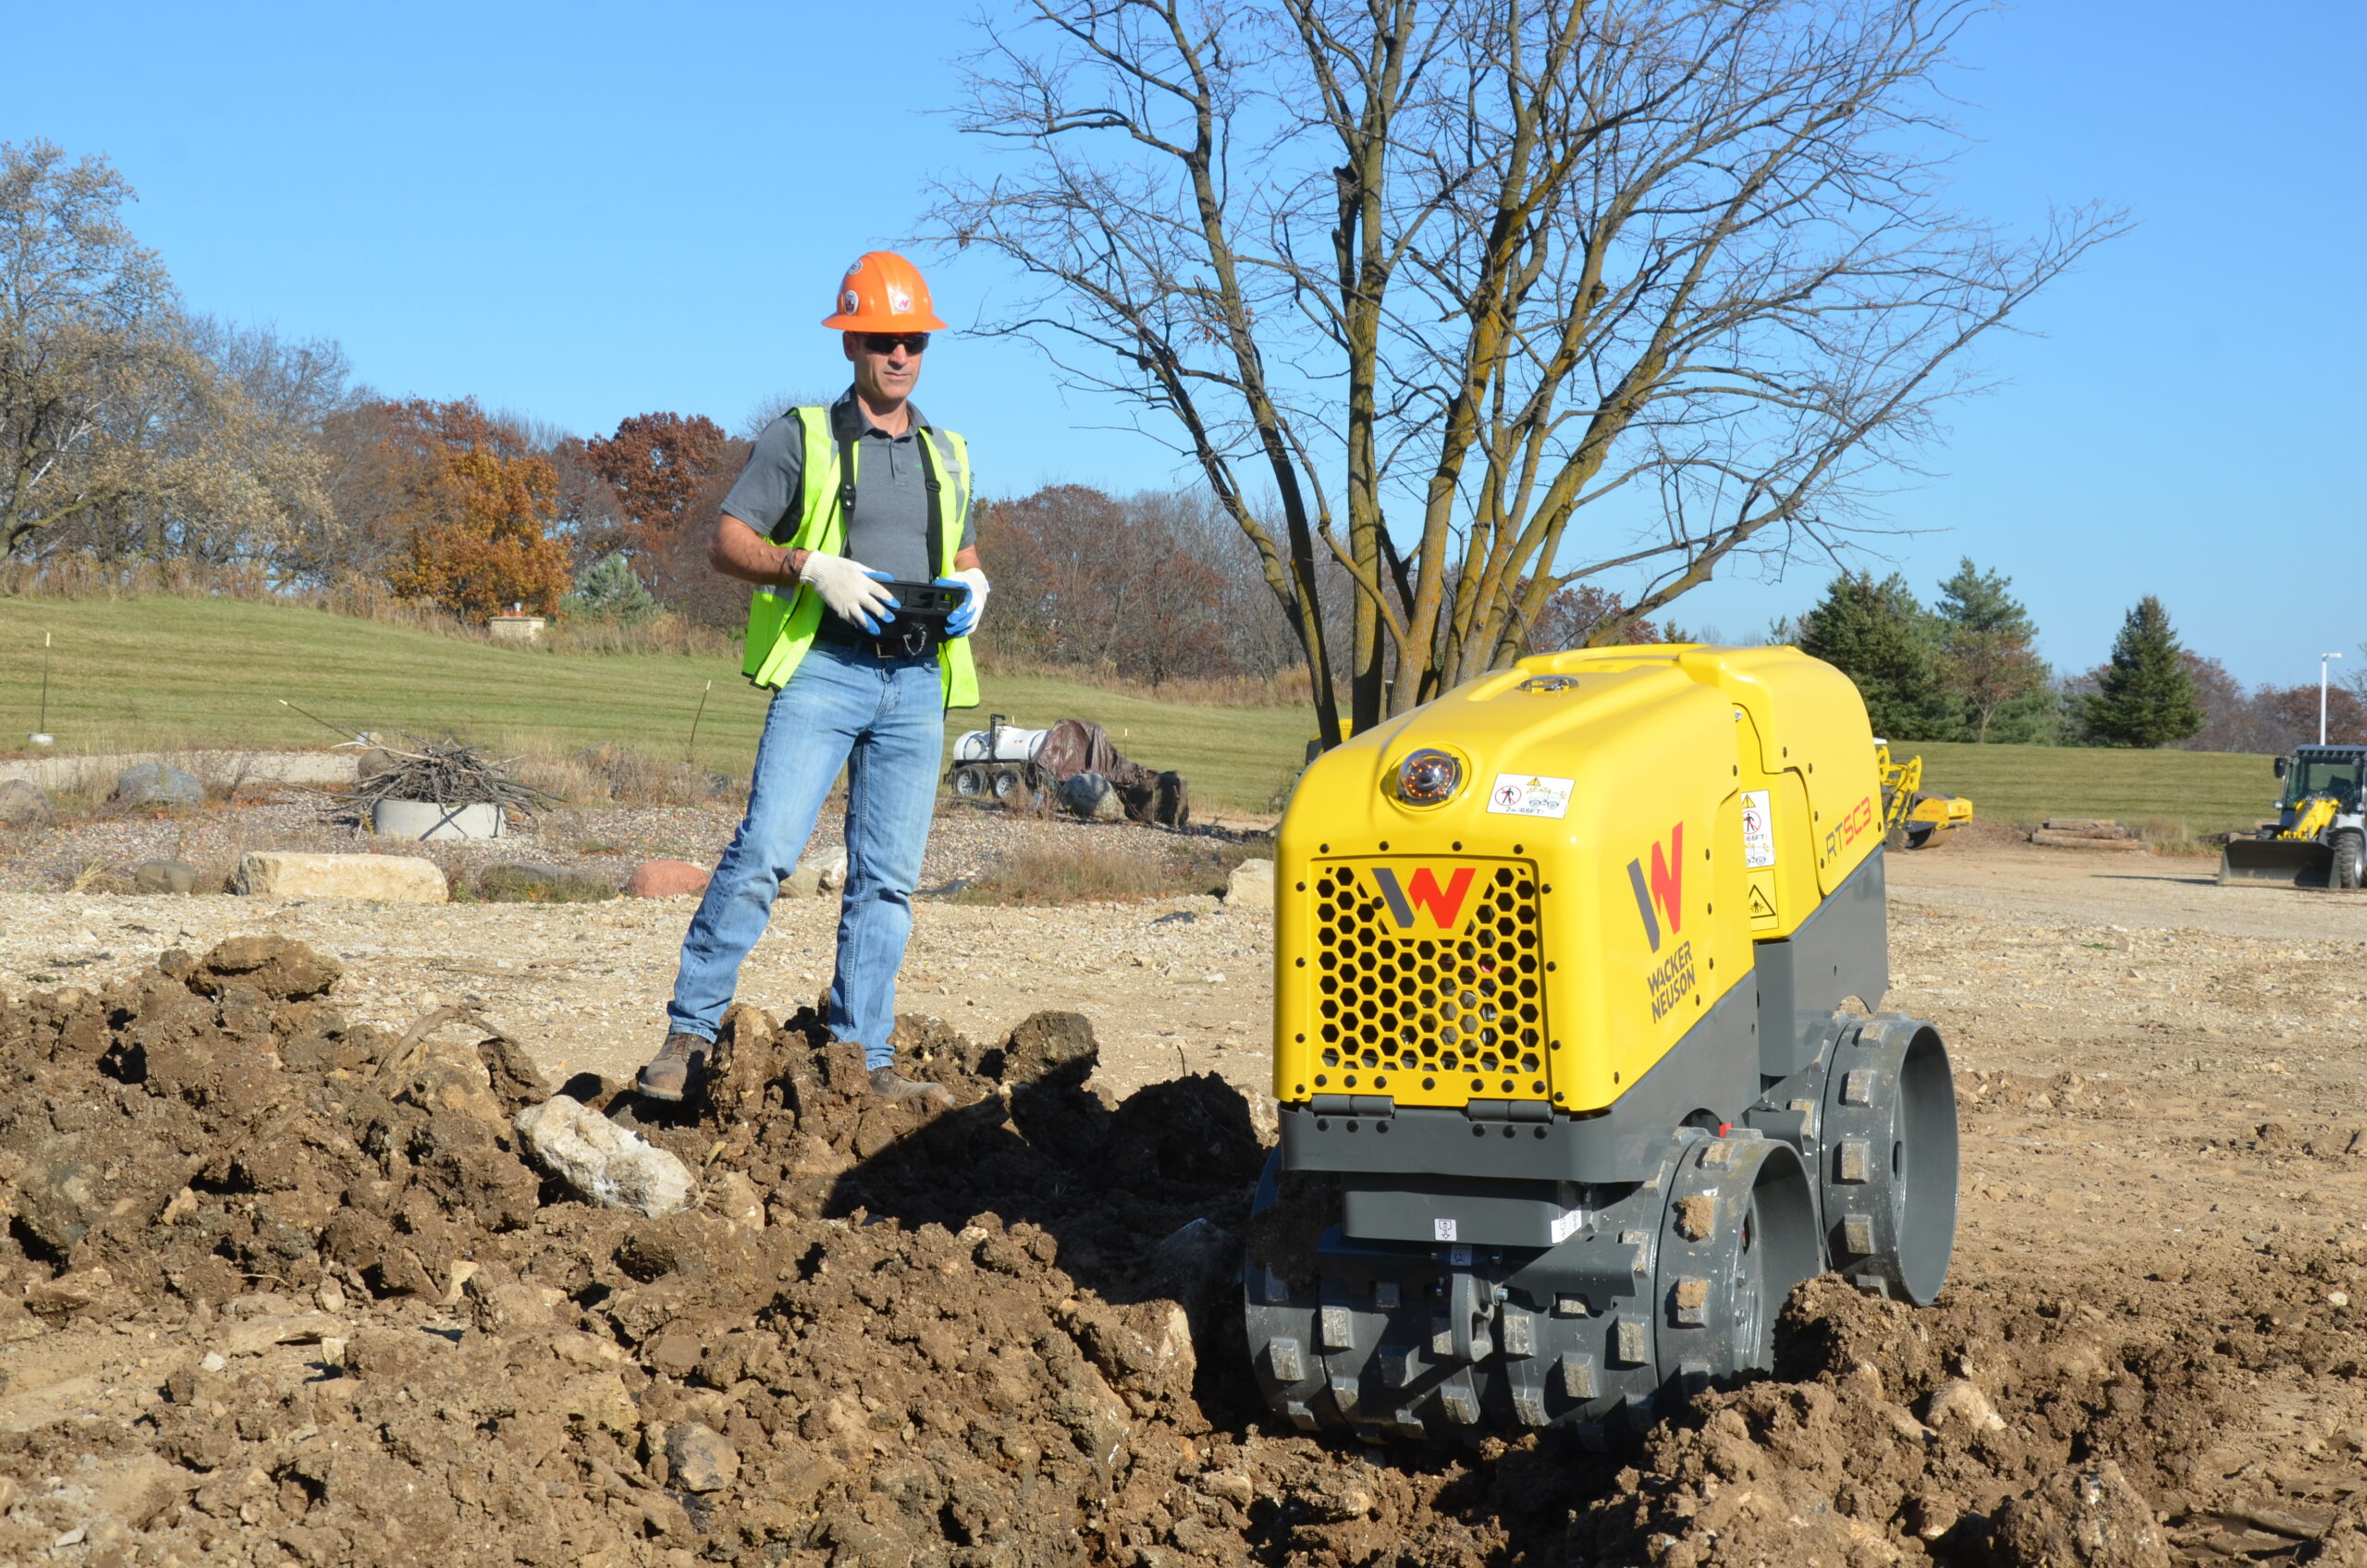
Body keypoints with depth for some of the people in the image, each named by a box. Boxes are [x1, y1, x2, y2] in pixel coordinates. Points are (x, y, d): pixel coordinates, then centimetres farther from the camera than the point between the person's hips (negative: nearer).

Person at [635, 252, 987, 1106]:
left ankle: (862, 1058, 8)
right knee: (764, 850, -15)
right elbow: (725, 544, 0)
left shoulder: (948, 455, 19)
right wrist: (813, 567, -16)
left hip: (918, 683, 5)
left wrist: (972, 588, 4)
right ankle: (690, 1033, -7)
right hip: (824, 672, -4)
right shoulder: (801, 438, 5)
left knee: (888, 877, 3)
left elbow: (964, 557, 28)